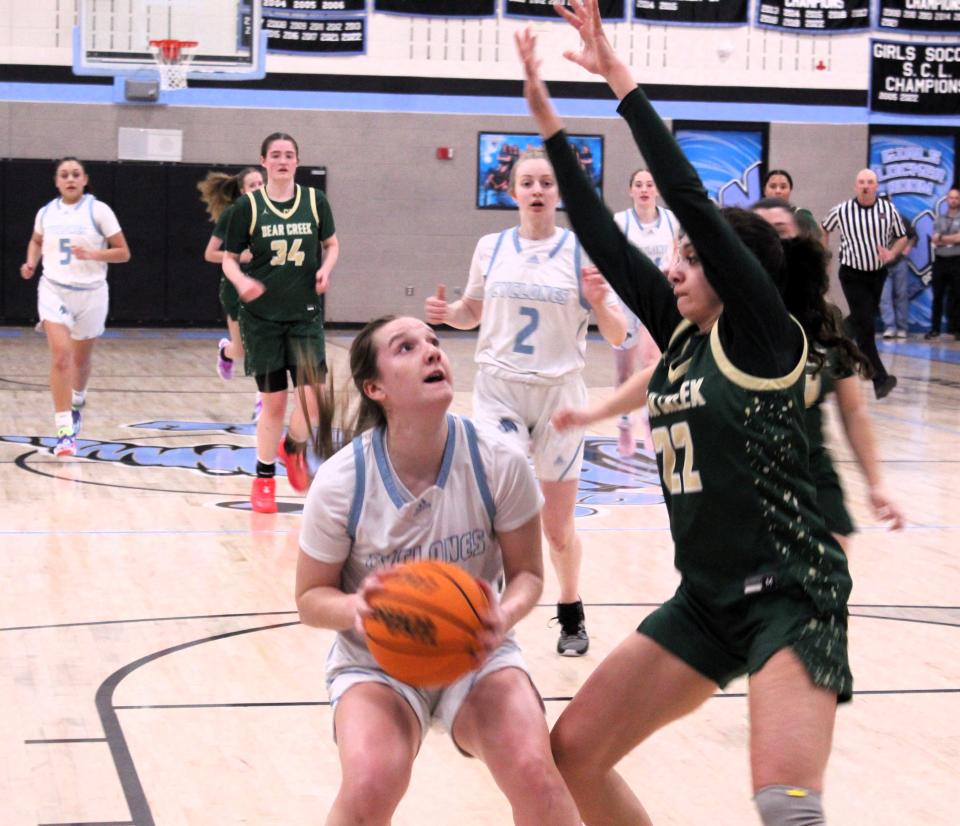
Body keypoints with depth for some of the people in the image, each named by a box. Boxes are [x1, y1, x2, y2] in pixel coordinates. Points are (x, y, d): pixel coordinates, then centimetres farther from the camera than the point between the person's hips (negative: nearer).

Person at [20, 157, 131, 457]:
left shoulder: (98, 210, -6)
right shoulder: (46, 212, 4)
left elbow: (123, 253, -6)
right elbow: (36, 241, 25)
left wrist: (92, 254, -21)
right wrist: (31, 263, 5)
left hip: (90, 293, -1)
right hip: (54, 290, 1)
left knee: (81, 358, 16)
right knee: (60, 355, -17)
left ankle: (77, 402, 49)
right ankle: (65, 431, -18)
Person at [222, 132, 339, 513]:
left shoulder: (314, 200, 1)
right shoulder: (248, 206, -3)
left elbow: (331, 244, 15)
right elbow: (229, 259, 1)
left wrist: (325, 269, -6)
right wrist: (241, 281, -20)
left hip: (305, 314, 1)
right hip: (261, 315, -1)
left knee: (313, 396, -10)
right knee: (273, 401, 2)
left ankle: (294, 447, 23)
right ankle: (264, 478, 19)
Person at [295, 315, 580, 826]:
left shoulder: (498, 464, -17)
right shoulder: (341, 483, -19)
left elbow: (526, 573, -3)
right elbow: (311, 598, -6)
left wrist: (506, 613, -26)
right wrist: (355, 608, -29)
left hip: (475, 653, 1)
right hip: (376, 662, -1)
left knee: (534, 772, -26)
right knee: (371, 784, -30)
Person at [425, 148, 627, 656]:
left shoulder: (583, 251, -4)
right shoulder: (491, 247, 3)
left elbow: (617, 336, -4)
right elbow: (473, 312, 18)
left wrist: (598, 303, -24)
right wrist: (447, 314, -4)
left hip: (559, 393, -1)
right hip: (499, 389, 1)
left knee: (558, 525, 9)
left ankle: (572, 617, 32)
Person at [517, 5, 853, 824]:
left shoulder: (765, 338, -10)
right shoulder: (682, 337, 9)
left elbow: (692, 200, -18)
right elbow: (604, 241, 9)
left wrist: (622, 80, -14)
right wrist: (550, 124, 8)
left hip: (791, 596, -8)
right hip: (707, 597, 8)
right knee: (574, 749, 7)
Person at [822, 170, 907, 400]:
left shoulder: (888, 209, -5)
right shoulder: (842, 211, -7)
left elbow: (902, 237, 5)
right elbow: (824, 229, 13)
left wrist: (891, 254, -14)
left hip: (878, 273, 3)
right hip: (852, 275, -3)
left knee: (862, 320, 17)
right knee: (865, 325, -13)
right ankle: (880, 379, -16)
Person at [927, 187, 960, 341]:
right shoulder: (939, 219, 12)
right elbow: (934, 240, 2)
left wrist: (942, 238, -5)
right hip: (940, 260, 3)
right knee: (937, 296, 4)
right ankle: (934, 329, 7)